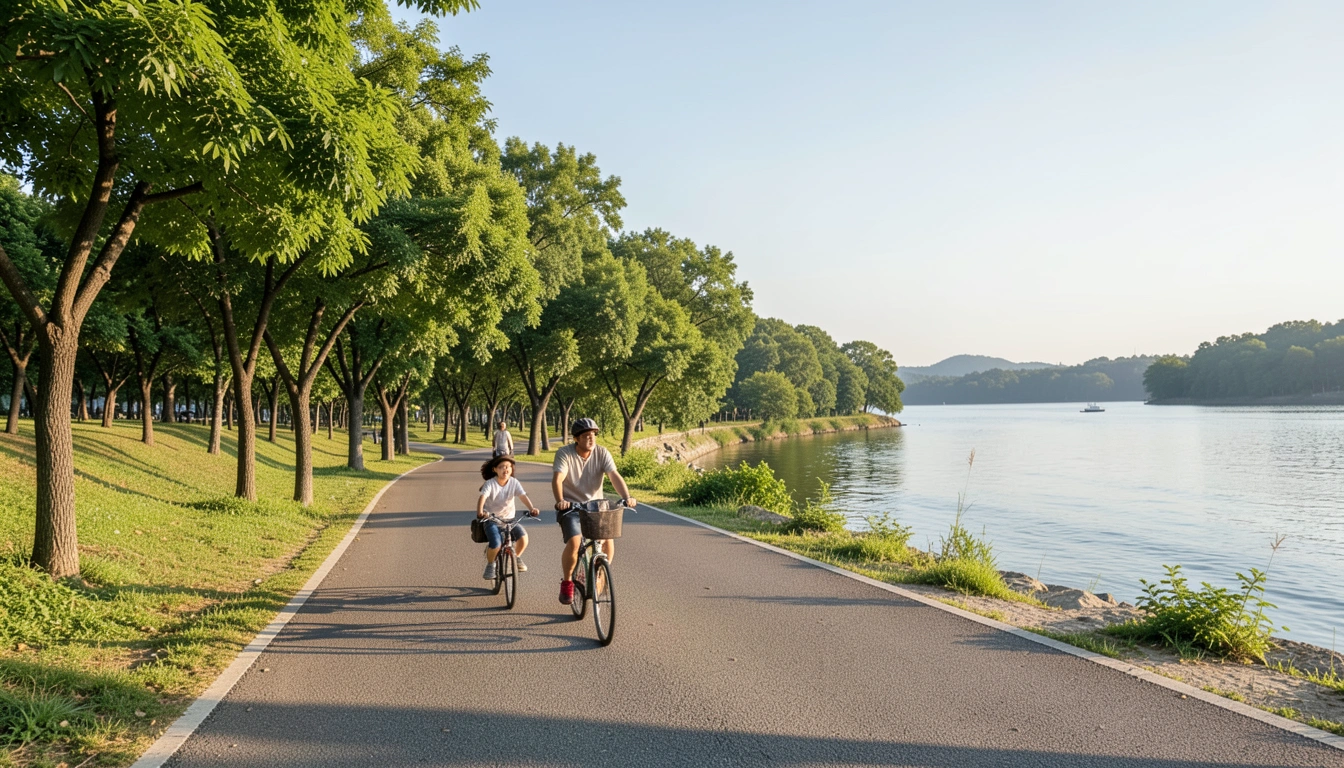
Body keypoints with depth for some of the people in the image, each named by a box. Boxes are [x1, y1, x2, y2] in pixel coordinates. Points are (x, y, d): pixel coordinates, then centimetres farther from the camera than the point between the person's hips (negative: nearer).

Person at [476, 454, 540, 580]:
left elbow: (523, 496, -17)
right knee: (496, 545, -27)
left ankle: (517, 557, 7)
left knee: (523, 536, -24)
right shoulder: (490, 484, -12)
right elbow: (482, 497, -29)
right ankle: (490, 565, 5)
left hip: (509, 518, 3)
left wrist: (532, 508, -37)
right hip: (491, 519, -3)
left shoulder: (514, 482, -4)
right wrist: (480, 511, -49)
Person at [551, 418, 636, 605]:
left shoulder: (602, 453, -6)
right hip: (571, 506, -3)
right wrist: (560, 500, -45)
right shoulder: (564, 454, -13)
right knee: (574, 542, -25)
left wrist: (626, 497, -34)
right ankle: (566, 583, -1)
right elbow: (557, 479, -26)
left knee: (608, 541, -17)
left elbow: (615, 477, -17)